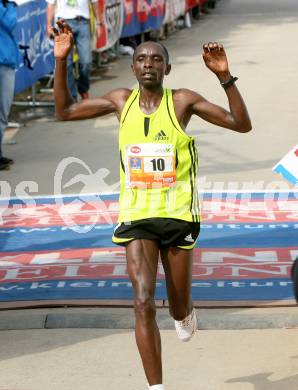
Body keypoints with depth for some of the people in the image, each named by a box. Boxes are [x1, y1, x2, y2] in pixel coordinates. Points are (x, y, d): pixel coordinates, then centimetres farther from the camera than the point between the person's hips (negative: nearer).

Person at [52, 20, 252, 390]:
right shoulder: (121, 100, 5)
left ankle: (184, 313, 51)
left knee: (179, 307, 12)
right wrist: (61, 62, 0)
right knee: (143, 303, -14)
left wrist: (225, 77, -22)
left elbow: (241, 124, -10)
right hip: (136, 216, 1)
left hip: (177, 214, -1)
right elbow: (64, 112, 11)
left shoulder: (182, 100, -4)